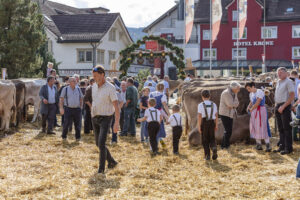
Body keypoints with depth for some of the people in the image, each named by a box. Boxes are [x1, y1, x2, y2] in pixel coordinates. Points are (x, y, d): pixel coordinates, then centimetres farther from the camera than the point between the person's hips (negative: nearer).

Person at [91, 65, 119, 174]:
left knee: (101, 143, -16)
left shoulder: (110, 88, -13)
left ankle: (101, 169, -10)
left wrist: (117, 123, -22)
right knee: (98, 143, 13)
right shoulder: (94, 86, 8)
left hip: (106, 118, -7)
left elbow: (116, 106, -16)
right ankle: (111, 161, 30)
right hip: (95, 118, 7)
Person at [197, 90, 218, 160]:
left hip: (204, 123, -2)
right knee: (212, 139, 14)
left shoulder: (200, 105, -8)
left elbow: (199, 116, -11)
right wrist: (216, 125, 12)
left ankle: (207, 155, 7)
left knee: (205, 140, 9)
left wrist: (199, 127, -7)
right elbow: (216, 116, 5)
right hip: (212, 123, 2)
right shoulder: (213, 104, 3)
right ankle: (214, 147, -16)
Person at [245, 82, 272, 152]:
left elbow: (257, 103, -18)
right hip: (254, 112, 8)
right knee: (255, 128, 7)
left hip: (260, 111, -8)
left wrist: (251, 109, -7)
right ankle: (258, 144, 12)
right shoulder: (251, 94, 14)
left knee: (262, 127, -11)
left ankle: (268, 145, -11)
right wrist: (248, 107, 1)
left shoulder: (259, 92, -13)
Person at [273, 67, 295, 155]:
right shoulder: (278, 82, 16)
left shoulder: (288, 82, -8)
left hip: (285, 106, -8)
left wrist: (283, 106, -17)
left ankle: (288, 148, -1)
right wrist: (276, 106, 12)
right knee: (280, 128, 12)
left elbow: (292, 96, -14)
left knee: (287, 128, -5)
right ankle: (282, 146, 19)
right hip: (278, 107, 8)